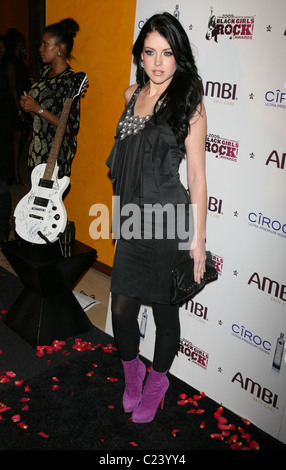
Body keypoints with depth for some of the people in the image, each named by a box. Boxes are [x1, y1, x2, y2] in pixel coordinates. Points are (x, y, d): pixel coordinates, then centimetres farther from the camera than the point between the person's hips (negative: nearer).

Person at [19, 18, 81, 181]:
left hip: (55, 154, -8)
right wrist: (27, 104, 1)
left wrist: (37, 109, -20)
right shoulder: (45, 71, 7)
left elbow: (71, 128, -22)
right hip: (37, 149, 8)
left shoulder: (69, 80, -19)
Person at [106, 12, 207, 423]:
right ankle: (132, 371, 39)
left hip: (168, 220, -5)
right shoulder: (132, 94, 8)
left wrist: (199, 239, -11)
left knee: (164, 310, 11)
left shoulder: (189, 104, -9)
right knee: (121, 310, 10)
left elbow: (197, 175, -10)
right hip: (132, 218, 5)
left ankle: (157, 381, 37)